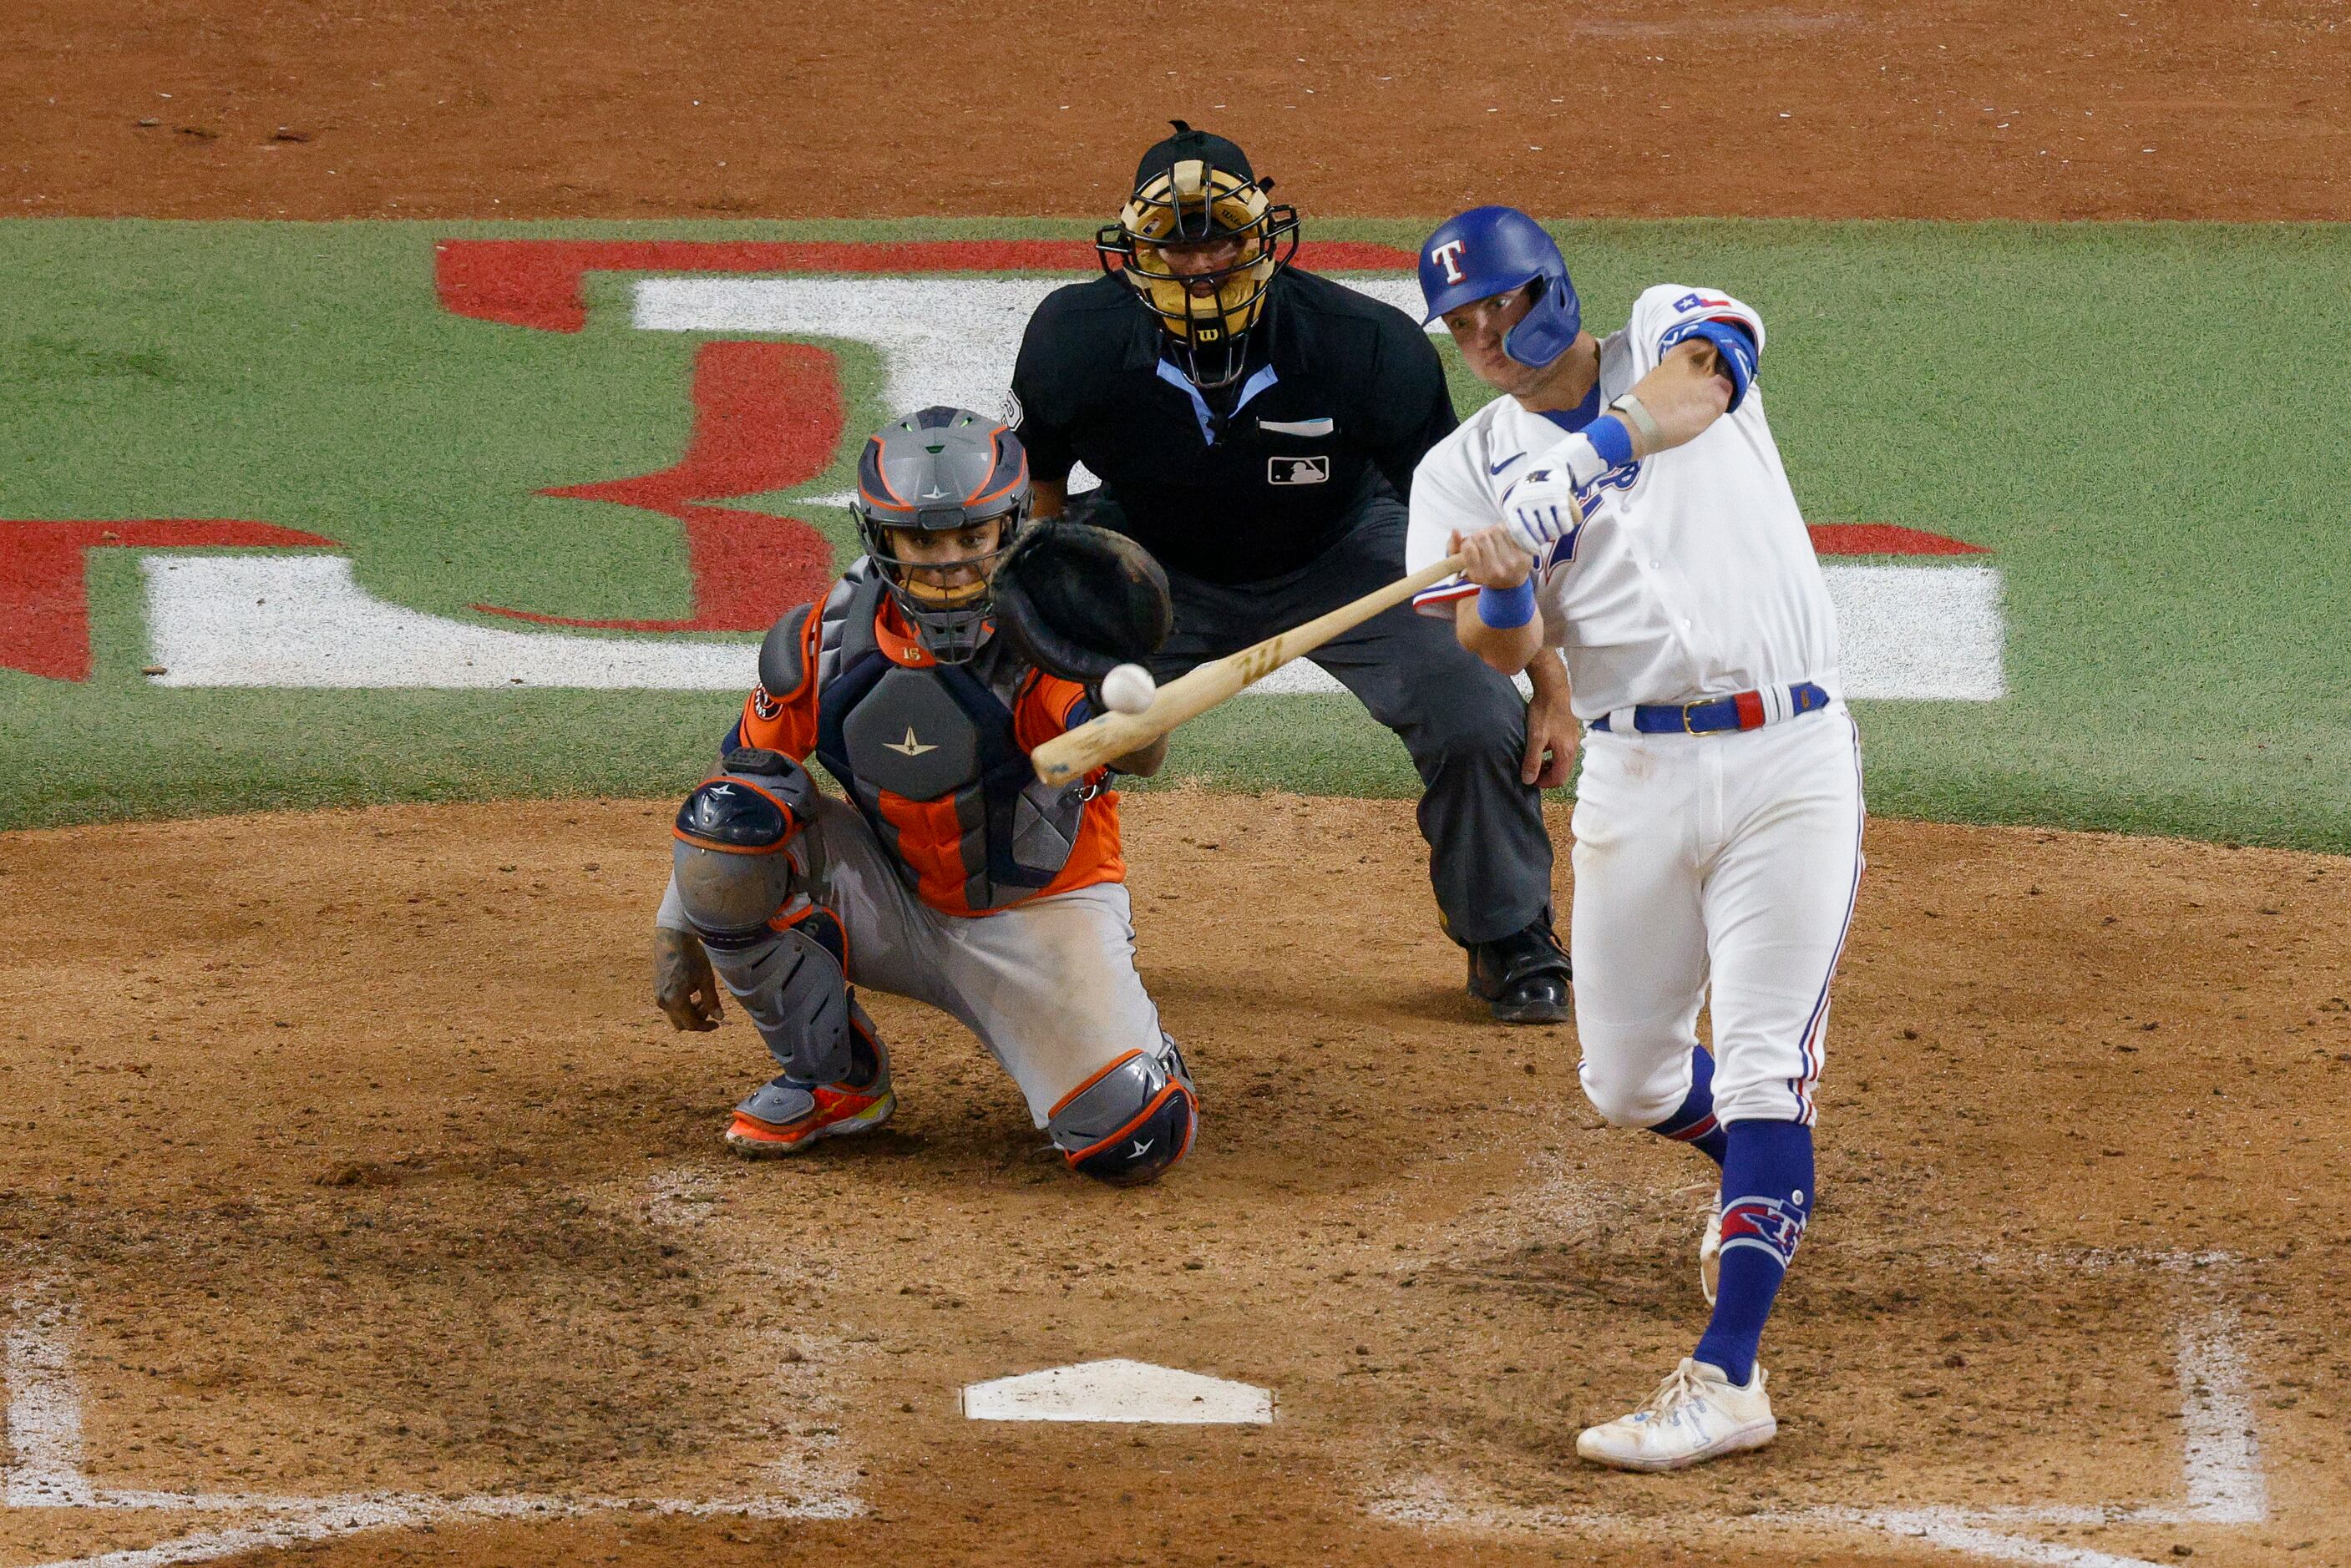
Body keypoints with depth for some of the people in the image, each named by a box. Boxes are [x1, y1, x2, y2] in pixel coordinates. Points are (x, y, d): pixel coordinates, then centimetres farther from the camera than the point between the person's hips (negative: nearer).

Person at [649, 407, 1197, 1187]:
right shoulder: (825, 645, -14)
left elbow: (1144, 755, -43)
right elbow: (741, 774, 0)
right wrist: (677, 932, 1)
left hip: (1038, 913, -3)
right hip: (895, 908, 3)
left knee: (1136, 1141, -23)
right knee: (726, 823, -22)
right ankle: (833, 1082, -1)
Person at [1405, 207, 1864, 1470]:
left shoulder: (1673, 329, 3)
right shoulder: (1465, 467, 7)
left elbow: (1686, 391, -22)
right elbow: (1501, 651, -7)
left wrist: (1582, 460, -39)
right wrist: (1502, 584, -30)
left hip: (1789, 760, -4)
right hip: (1635, 778, 4)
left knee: (1764, 1072, -11)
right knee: (1626, 1079, 12)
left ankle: (1724, 1377, -16)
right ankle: (1764, 1176, 46)